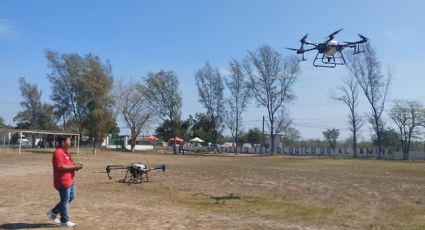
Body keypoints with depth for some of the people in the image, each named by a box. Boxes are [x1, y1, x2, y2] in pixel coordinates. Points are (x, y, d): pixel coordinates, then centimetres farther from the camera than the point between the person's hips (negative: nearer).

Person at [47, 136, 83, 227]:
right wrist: (74, 167, -21)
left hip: (70, 180, 10)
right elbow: (60, 167, -26)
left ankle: (53, 212, 29)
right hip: (63, 181, -10)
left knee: (71, 197, 19)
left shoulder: (65, 151, 13)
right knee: (65, 201, 2)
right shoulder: (58, 153, -19)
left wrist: (75, 165, 5)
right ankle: (64, 221, 16)